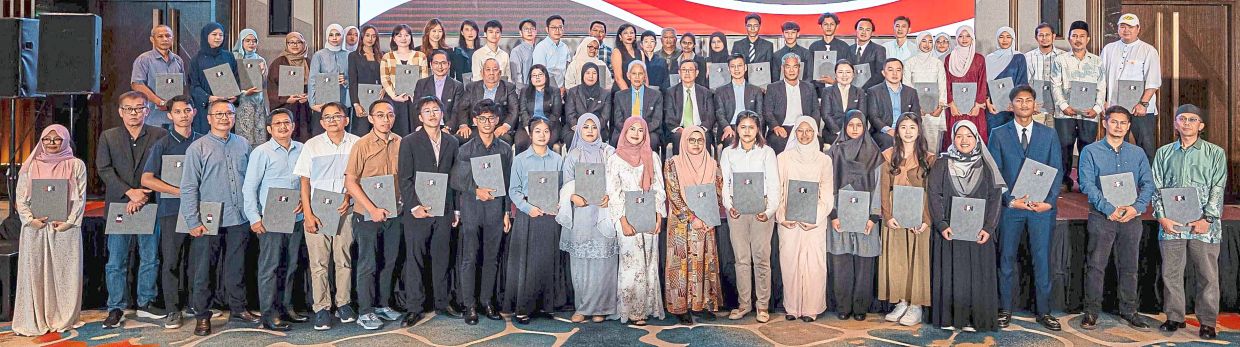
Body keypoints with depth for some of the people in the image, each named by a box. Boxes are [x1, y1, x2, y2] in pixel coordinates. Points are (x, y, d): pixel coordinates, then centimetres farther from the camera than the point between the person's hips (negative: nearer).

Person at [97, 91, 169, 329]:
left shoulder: (160, 136, 4)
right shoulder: (108, 137, 8)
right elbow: (104, 170, -1)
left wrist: (142, 197, -13)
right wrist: (130, 192, -14)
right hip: (118, 206, 0)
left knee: (150, 259, 7)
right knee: (116, 262, 3)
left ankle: (145, 304, 18)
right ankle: (116, 309, 10)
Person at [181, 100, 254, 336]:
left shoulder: (243, 145, 9)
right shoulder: (198, 148, -3)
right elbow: (188, 188, -4)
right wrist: (193, 222, -9)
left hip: (239, 219, 3)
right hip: (208, 221, -3)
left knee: (236, 267, 13)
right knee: (203, 269, 3)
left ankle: (238, 308, 25)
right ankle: (202, 315, 14)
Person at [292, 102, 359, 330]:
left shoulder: (356, 144, 2)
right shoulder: (312, 146, 5)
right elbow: (305, 182, 5)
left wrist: (349, 198, -7)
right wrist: (308, 214, -3)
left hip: (345, 211, 0)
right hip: (317, 212, 0)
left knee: (344, 259, 4)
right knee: (318, 262, 0)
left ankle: (343, 303, 15)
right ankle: (321, 308, 6)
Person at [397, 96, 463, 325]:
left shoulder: (452, 143, 11)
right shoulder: (409, 142, 0)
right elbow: (404, 178, -4)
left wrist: (456, 209, 9)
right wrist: (414, 206, -12)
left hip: (444, 211, 3)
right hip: (418, 211, -3)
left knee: (442, 259, 10)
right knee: (414, 260, 0)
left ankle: (442, 303, 21)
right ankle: (414, 308, 6)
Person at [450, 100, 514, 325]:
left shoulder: (505, 149, 8)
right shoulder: (465, 150, 1)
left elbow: (508, 183, 11)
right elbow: (455, 180, 1)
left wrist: (507, 212, 8)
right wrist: (476, 190, -14)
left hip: (496, 209, 2)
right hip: (471, 210, -2)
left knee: (492, 258, 7)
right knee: (469, 258, -2)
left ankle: (487, 301, 18)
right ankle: (469, 305, 5)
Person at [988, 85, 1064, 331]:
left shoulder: (1049, 134, 9)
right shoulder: (999, 134, 4)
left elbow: (1057, 170, 6)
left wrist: (1050, 200, -7)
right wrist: (1010, 200, -11)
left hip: (1042, 207, 1)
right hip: (1010, 205, -1)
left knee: (1042, 259, 4)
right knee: (1007, 258, 5)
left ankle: (1043, 311, 13)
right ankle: (1005, 309, 14)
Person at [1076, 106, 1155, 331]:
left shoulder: (1138, 153, 12)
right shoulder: (1091, 151, 1)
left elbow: (1148, 184, 6)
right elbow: (1087, 184, -8)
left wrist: (1136, 207, -11)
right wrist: (1109, 208, -17)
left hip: (1131, 218, 3)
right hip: (1101, 217, -3)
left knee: (1129, 266, 9)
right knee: (1096, 265, -3)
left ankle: (1128, 310, 19)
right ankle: (1091, 311, 4)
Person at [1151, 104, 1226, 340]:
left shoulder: (1215, 153, 5)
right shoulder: (1164, 153, 12)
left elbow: (1217, 189, -2)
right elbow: (1157, 187, 9)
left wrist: (1207, 219, -11)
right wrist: (1162, 216, -3)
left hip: (1203, 226, -2)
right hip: (1171, 224, 2)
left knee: (1208, 275, 1)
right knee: (1171, 273, 6)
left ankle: (1208, 322, 9)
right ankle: (1175, 317, 17)